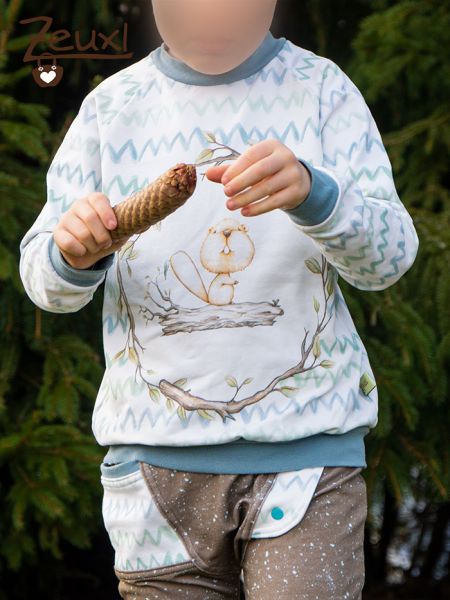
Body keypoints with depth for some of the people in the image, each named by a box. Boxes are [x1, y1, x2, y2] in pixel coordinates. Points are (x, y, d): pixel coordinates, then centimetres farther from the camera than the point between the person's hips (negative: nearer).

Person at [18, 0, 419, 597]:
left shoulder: (321, 88, 5)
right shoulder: (111, 105, 8)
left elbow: (390, 253, -5)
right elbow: (43, 281, 7)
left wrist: (312, 193, -27)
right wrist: (73, 253, -18)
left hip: (306, 441, -2)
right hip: (158, 452, 2)